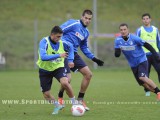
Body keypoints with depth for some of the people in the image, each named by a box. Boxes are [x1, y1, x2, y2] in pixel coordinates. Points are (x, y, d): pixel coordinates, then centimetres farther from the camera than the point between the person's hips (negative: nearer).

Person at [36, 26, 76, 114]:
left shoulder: (62, 43, -10)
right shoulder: (44, 42, -23)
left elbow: (70, 47, 14)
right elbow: (43, 57, -37)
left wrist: (70, 60, 6)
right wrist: (58, 55, -38)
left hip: (58, 67, 1)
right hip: (45, 70, -1)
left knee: (65, 83, -29)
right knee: (46, 95, 0)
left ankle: (74, 103, -9)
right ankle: (57, 106, 29)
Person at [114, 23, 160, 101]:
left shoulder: (134, 38, -20)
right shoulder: (118, 40, -7)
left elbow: (147, 45, -14)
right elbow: (116, 54, -5)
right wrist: (117, 52, -30)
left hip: (142, 61, -5)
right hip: (133, 64, 5)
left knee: (143, 78, -27)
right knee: (143, 84, 6)